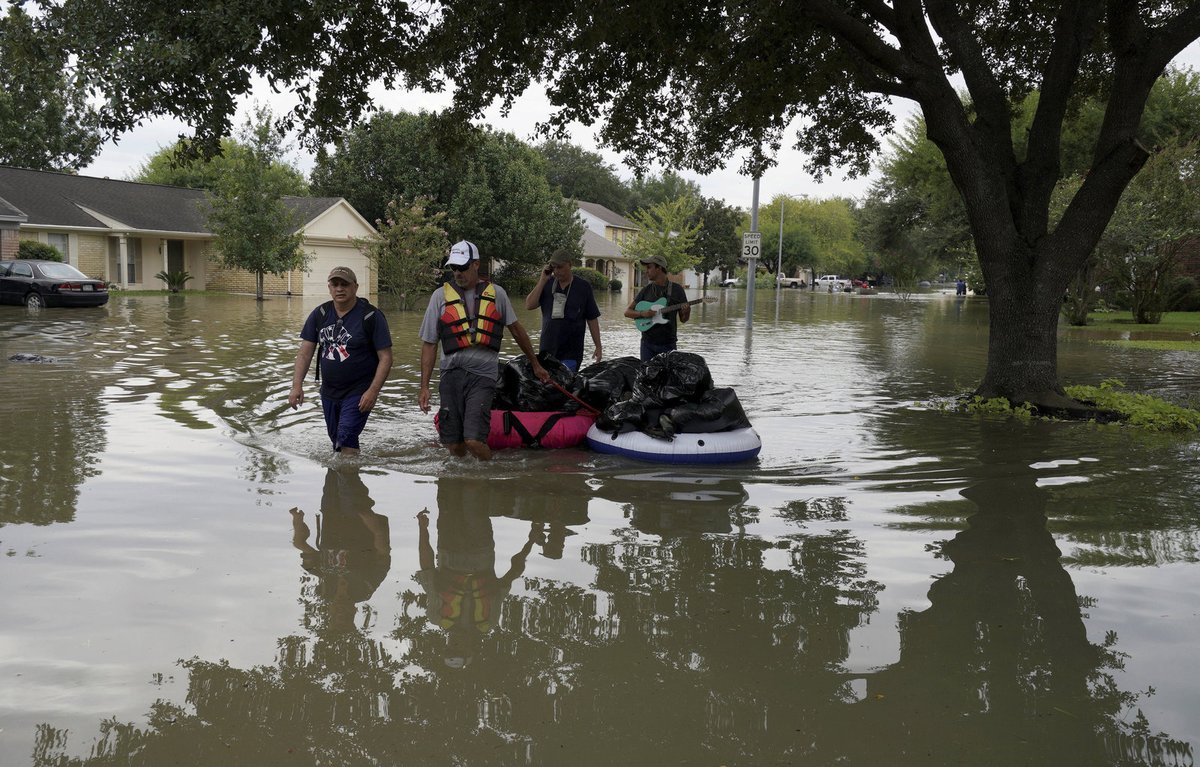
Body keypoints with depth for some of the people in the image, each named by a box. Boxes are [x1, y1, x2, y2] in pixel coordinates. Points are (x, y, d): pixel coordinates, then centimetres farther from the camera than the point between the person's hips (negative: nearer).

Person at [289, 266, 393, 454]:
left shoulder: (371, 317, -11)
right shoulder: (320, 314, 2)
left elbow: (385, 357, -12)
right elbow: (305, 352, 2)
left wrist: (373, 391, -21)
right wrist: (297, 386, -10)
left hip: (359, 393, -6)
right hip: (329, 392, 6)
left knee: (346, 439, -18)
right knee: (336, 440, 16)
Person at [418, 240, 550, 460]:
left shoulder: (496, 293, 9)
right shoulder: (441, 295, 7)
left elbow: (516, 329, 22)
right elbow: (429, 344, 8)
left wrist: (535, 364, 27)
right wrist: (424, 387, 3)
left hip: (483, 374, -1)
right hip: (451, 374, 2)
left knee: (474, 440, -17)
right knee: (454, 444, -1)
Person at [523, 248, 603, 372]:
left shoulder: (583, 287, 1)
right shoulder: (547, 284, 7)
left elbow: (592, 319, 3)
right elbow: (529, 305, -6)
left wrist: (598, 347, 2)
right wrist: (542, 280, -9)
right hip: (547, 349, 3)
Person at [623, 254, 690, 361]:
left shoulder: (676, 289, 2)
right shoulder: (646, 290, 6)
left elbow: (683, 319, 5)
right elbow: (627, 312, 7)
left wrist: (686, 312, -17)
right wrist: (642, 313, -11)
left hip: (668, 344, -1)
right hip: (648, 343, 1)